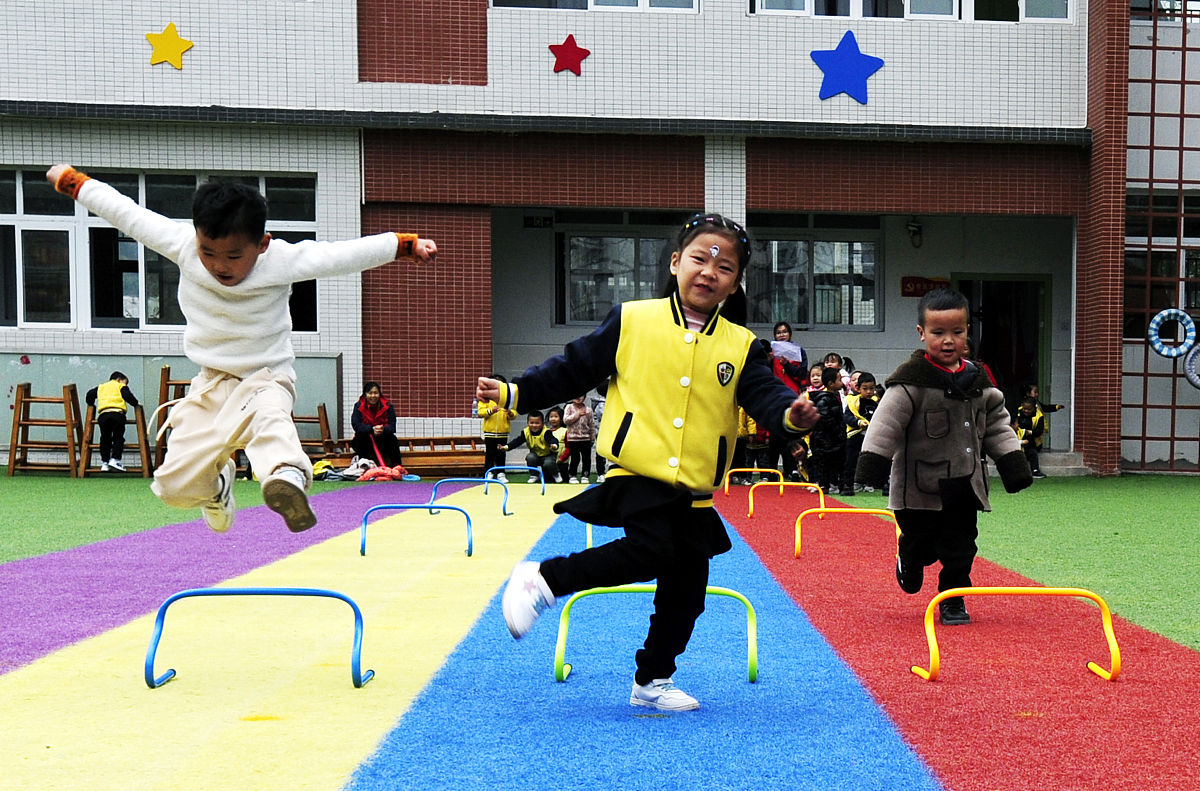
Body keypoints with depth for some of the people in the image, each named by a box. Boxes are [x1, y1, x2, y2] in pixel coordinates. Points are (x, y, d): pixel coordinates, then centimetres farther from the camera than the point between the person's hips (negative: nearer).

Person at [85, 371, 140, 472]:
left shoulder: (100, 387, 30)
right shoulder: (121, 386, 17)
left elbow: (89, 395, 22)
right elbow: (128, 396, 2)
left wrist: (91, 404, 37)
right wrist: (135, 403, 16)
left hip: (103, 414, 4)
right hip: (117, 413, -4)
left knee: (105, 439, 12)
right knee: (118, 438, 3)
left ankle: (104, 463, 8)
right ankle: (115, 460, -11)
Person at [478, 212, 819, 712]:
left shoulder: (741, 347, 7)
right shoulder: (632, 321, 0)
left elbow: (764, 395, -5)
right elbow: (573, 368, 4)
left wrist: (791, 415, -27)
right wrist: (514, 394, -4)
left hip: (694, 491, 5)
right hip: (637, 475, -4)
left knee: (685, 590, 9)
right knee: (650, 550, -27)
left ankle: (651, 681, 30)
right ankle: (541, 580, -9)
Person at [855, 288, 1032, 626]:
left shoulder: (976, 379, 6)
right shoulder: (911, 380, -13)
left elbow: (996, 424, 15)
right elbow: (886, 424, -15)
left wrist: (1015, 468, 12)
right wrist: (872, 469, -20)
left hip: (964, 485, 4)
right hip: (920, 486, -4)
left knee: (960, 547, 6)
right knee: (920, 543, 10)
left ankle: (953, 601, 20)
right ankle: (909, 565, 42)